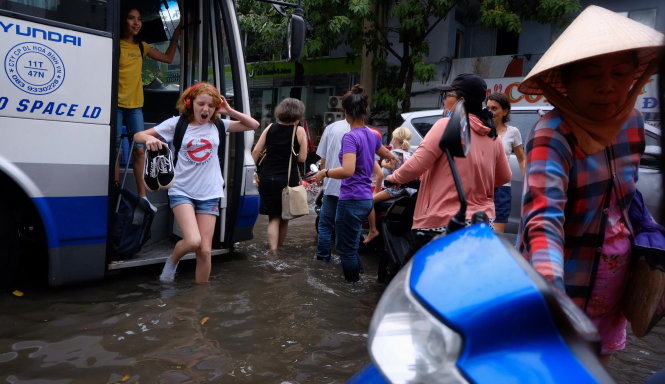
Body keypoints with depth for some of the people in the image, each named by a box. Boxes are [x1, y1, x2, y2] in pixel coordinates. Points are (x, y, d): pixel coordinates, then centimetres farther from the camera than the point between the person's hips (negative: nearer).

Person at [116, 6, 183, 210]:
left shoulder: (142, 47, 14)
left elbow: (168, 58, 22)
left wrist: (175, 37, 16)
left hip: (135, 105, 5)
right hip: (116, 104, -5)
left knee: (139, 150, 3)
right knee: (115, 151, -3)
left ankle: (142, 196, 8)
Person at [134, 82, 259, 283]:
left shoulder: (217, 125, 5)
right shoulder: (177, 123, -3)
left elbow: (254, 125, 10)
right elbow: (138, 136, -2)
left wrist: (230, 111, -4)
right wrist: (150, 138, -26)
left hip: (209, 195, 3)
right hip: (182, 191, -2)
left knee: (205, 250, 1)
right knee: (193, 241, -21)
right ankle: (172, 261, 14)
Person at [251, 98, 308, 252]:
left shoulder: (270, 128, 4)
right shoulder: (299, 131, -5)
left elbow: (256, 151, 2)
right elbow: (302, 158, -6)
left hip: (267, 178, 2)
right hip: (288, 180, -2)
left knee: (273, 217, 8)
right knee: (284, 217, 17)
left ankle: (272, 251, -5)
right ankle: (278, 248, 30)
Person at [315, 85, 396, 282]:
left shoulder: (350, 137, -16)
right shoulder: (372, 135, 9)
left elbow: (348, 170, -28)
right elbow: (385, 153, 31)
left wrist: (325, 173, -12)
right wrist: (394, 157, 53)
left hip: (351, 200, -9)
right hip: (366, 199, 9)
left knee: (346, 249, 3)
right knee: (351, 246, 21)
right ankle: (357, 280, 30)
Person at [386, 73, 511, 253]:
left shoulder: (447, 125, -10)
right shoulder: (492, 135, 9)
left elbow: (416, 165, -13)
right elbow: (504, 177, 19)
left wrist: (394, 178, 5)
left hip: (441, 225, -7)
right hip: (483, 225, 7)